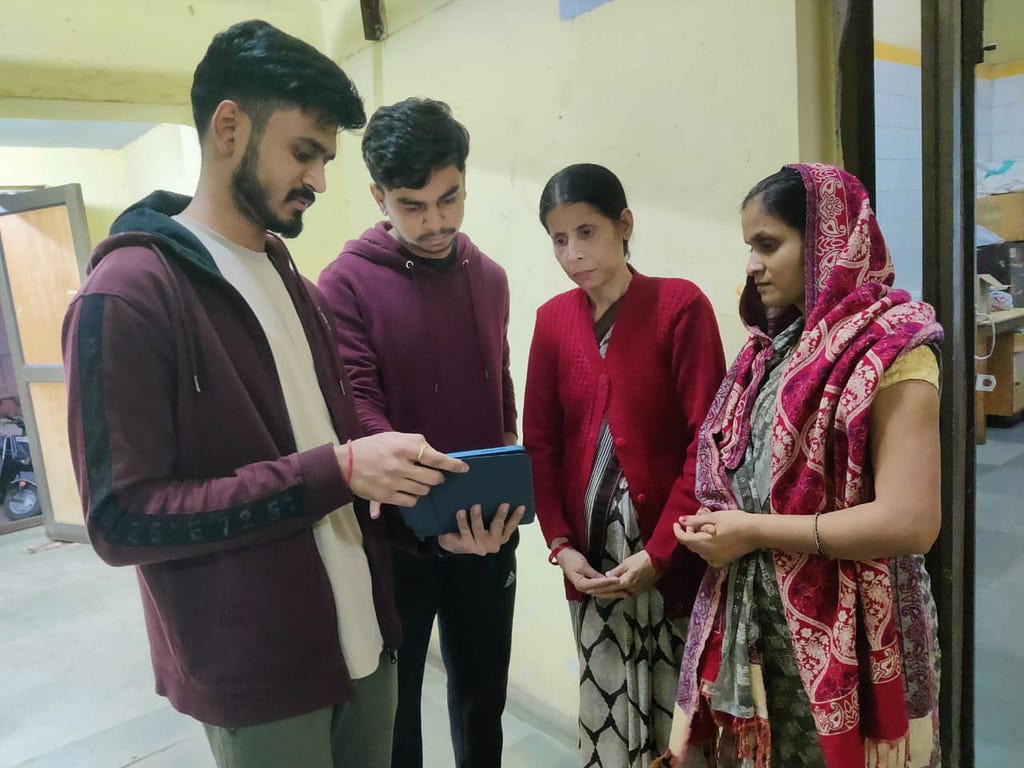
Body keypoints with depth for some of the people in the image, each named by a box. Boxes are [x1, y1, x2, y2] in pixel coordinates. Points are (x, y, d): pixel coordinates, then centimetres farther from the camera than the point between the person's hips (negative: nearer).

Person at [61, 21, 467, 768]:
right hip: (254, 676, -7)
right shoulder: (128, 294, -16)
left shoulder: (295, 283, 10)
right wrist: (338, 473, -25)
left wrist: (413, 488, -6)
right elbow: (122, 517, -19)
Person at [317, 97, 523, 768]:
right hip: (397, 535, -4)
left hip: (488, 530, 4)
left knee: (484, 694, 20)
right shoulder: (347, 283, -11)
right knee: (392, 705, 15)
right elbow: (359, 413, -20)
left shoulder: (489, 278, 5)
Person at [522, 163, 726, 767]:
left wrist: (658, 553, -14)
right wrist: (560, 545, -4)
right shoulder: (553, 318, 5)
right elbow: (541, 442, 6)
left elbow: (707, 440, -11)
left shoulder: (680, 305, -8)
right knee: (607, 717, 13)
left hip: (671, 560, -3)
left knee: (679, 719, 9)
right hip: (591, 559, 3)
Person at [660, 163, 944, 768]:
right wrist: (718, 526, -3)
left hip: (845, 634, -6)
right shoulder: (775, 343, 8)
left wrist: (754, 531, -18)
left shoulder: (891, 350, -14)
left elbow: (910, 522, -22)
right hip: (753, 620, 7)